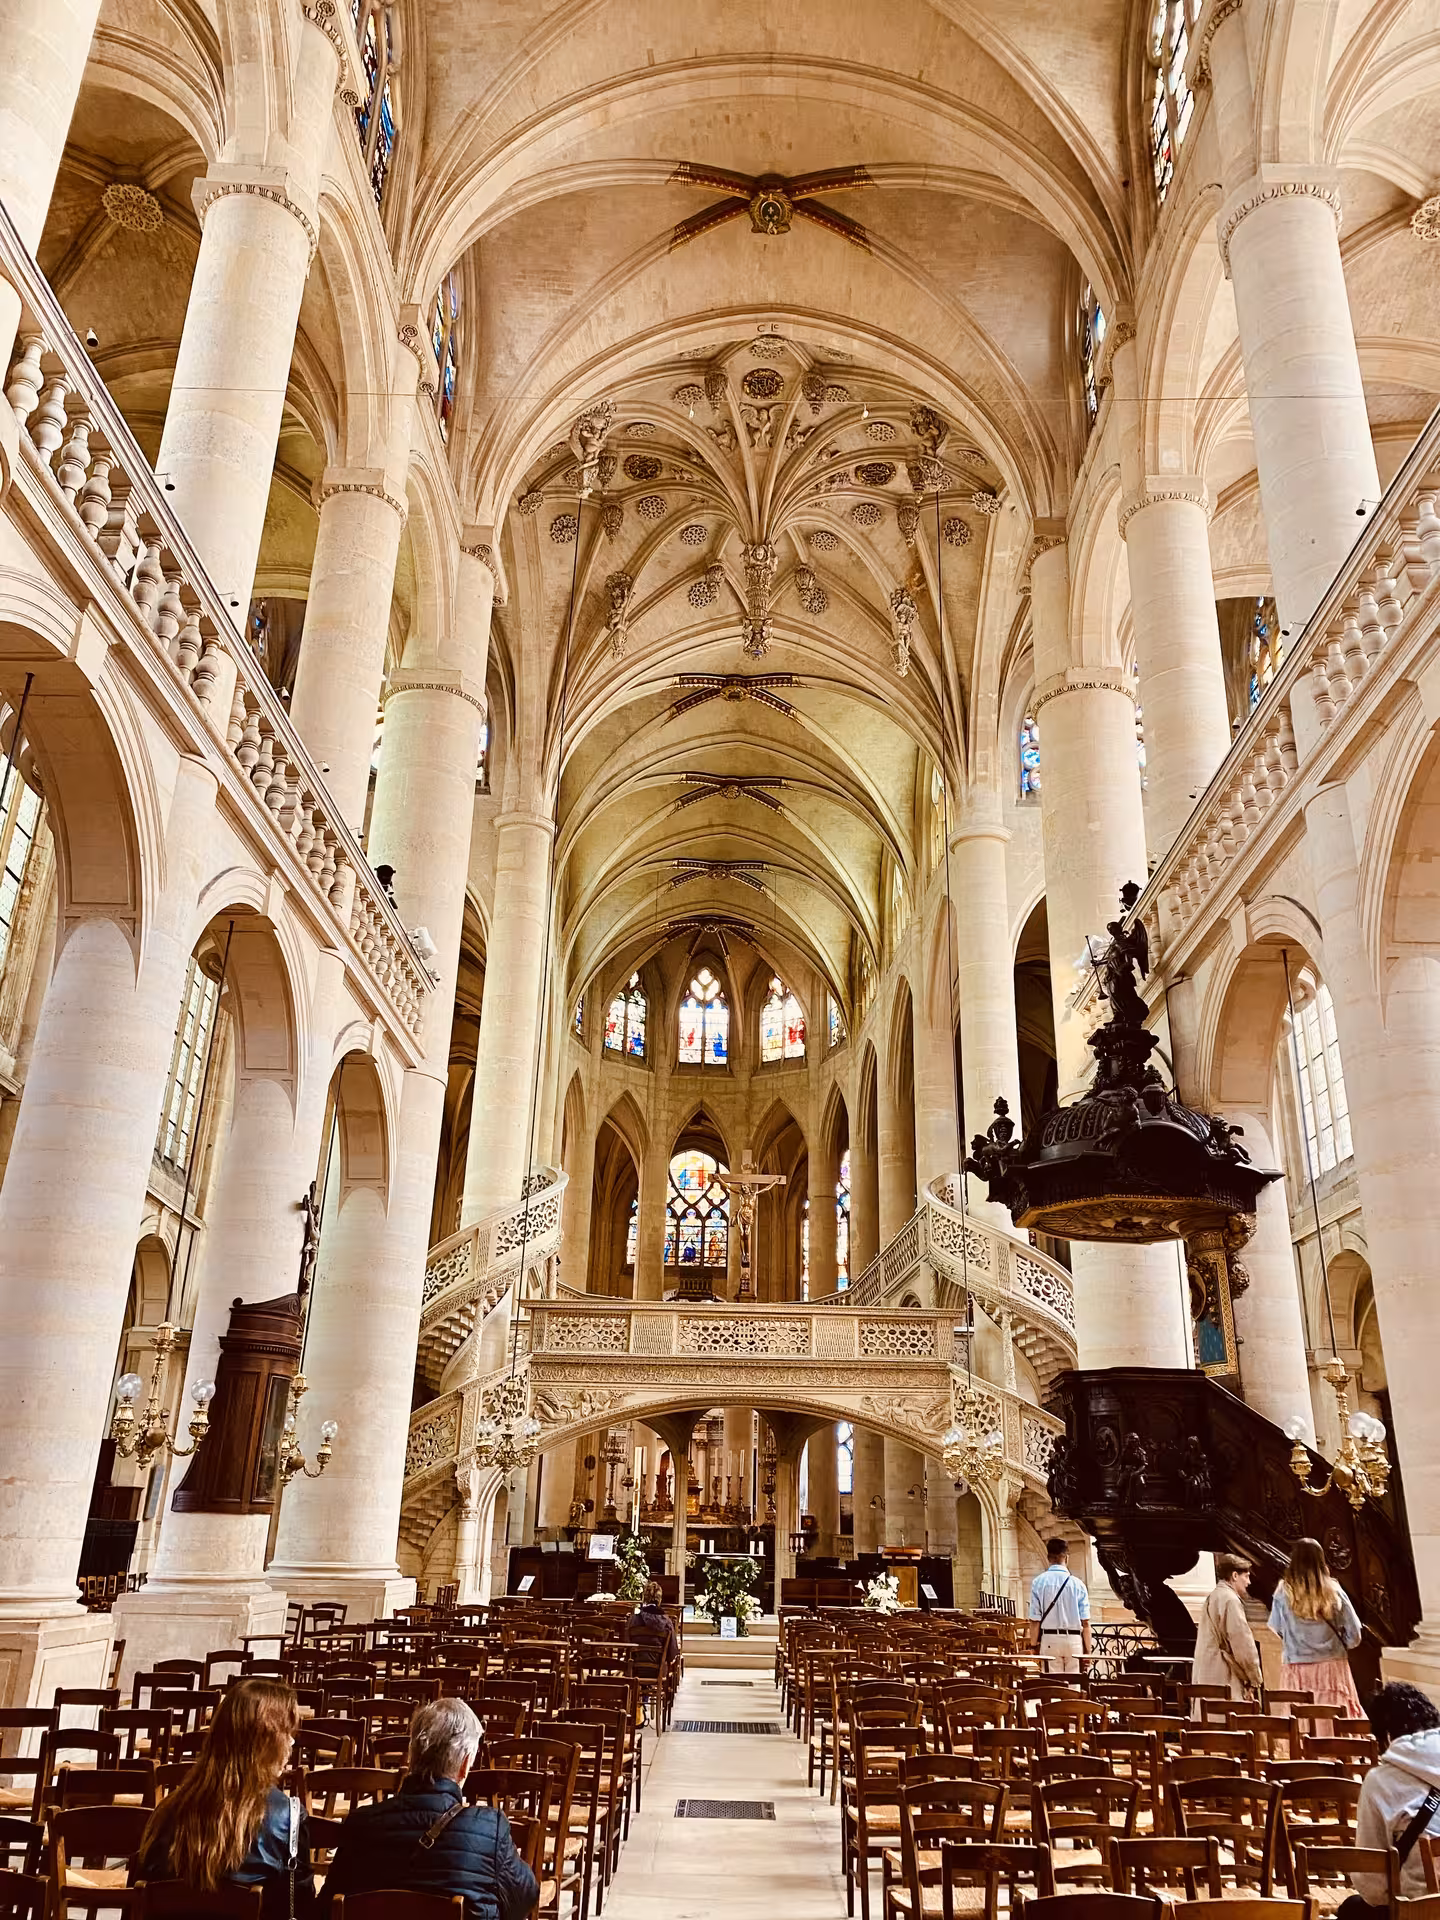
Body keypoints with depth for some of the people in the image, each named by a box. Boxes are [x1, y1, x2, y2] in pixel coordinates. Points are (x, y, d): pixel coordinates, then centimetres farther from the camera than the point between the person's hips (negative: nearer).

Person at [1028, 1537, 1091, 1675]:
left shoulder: (1038, 1582, -6)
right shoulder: (1077, 1584, -4)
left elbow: (1035, 1620, -4)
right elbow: (1085, 1622, -3)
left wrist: (1034, 1646, 6)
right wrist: (1087, 1650, 6)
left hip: (1049, 1639, 0)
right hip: (1074, 1639, 0)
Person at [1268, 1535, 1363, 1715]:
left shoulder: (1284, 1592, -6)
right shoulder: (1334, 1591, -5)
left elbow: (1275, 1629, 6)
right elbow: (1354, 1636, -1)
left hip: (1296, 1672, 0)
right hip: (1332, 1669, 0)